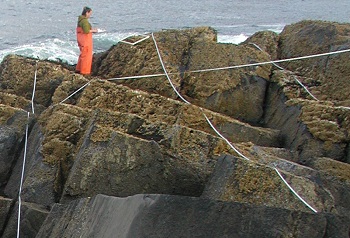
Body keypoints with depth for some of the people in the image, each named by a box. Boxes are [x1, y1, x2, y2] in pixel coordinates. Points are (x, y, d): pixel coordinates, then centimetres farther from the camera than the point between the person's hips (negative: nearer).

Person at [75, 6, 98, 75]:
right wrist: (93, 30, -10)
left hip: (81, 40, 10)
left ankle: (78, 69, 29)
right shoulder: (85, 21, -20)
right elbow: (86, 31, -26)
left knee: (82, 54, 22)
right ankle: (84, 71, 7)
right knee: (86, 55, 1)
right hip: (85, 40, -10)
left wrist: (91, 29, 11)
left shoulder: (80, 19, 10)